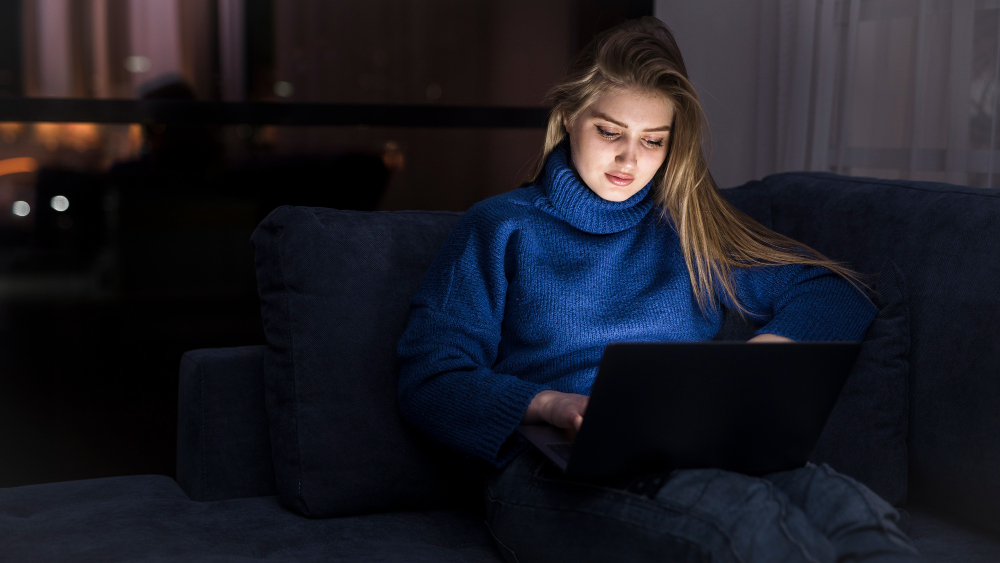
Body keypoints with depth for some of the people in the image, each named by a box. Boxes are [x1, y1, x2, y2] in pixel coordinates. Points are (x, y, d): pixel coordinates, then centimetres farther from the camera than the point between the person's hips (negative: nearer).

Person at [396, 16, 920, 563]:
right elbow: (428, 381, 5)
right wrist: (551, 404, -13)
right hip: (557, 472, -3)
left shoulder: (690, 229, 23)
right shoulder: (500, 229, 15)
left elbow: (841, 296, 20)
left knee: (854, 514, -32)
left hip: (695, 457, 3)